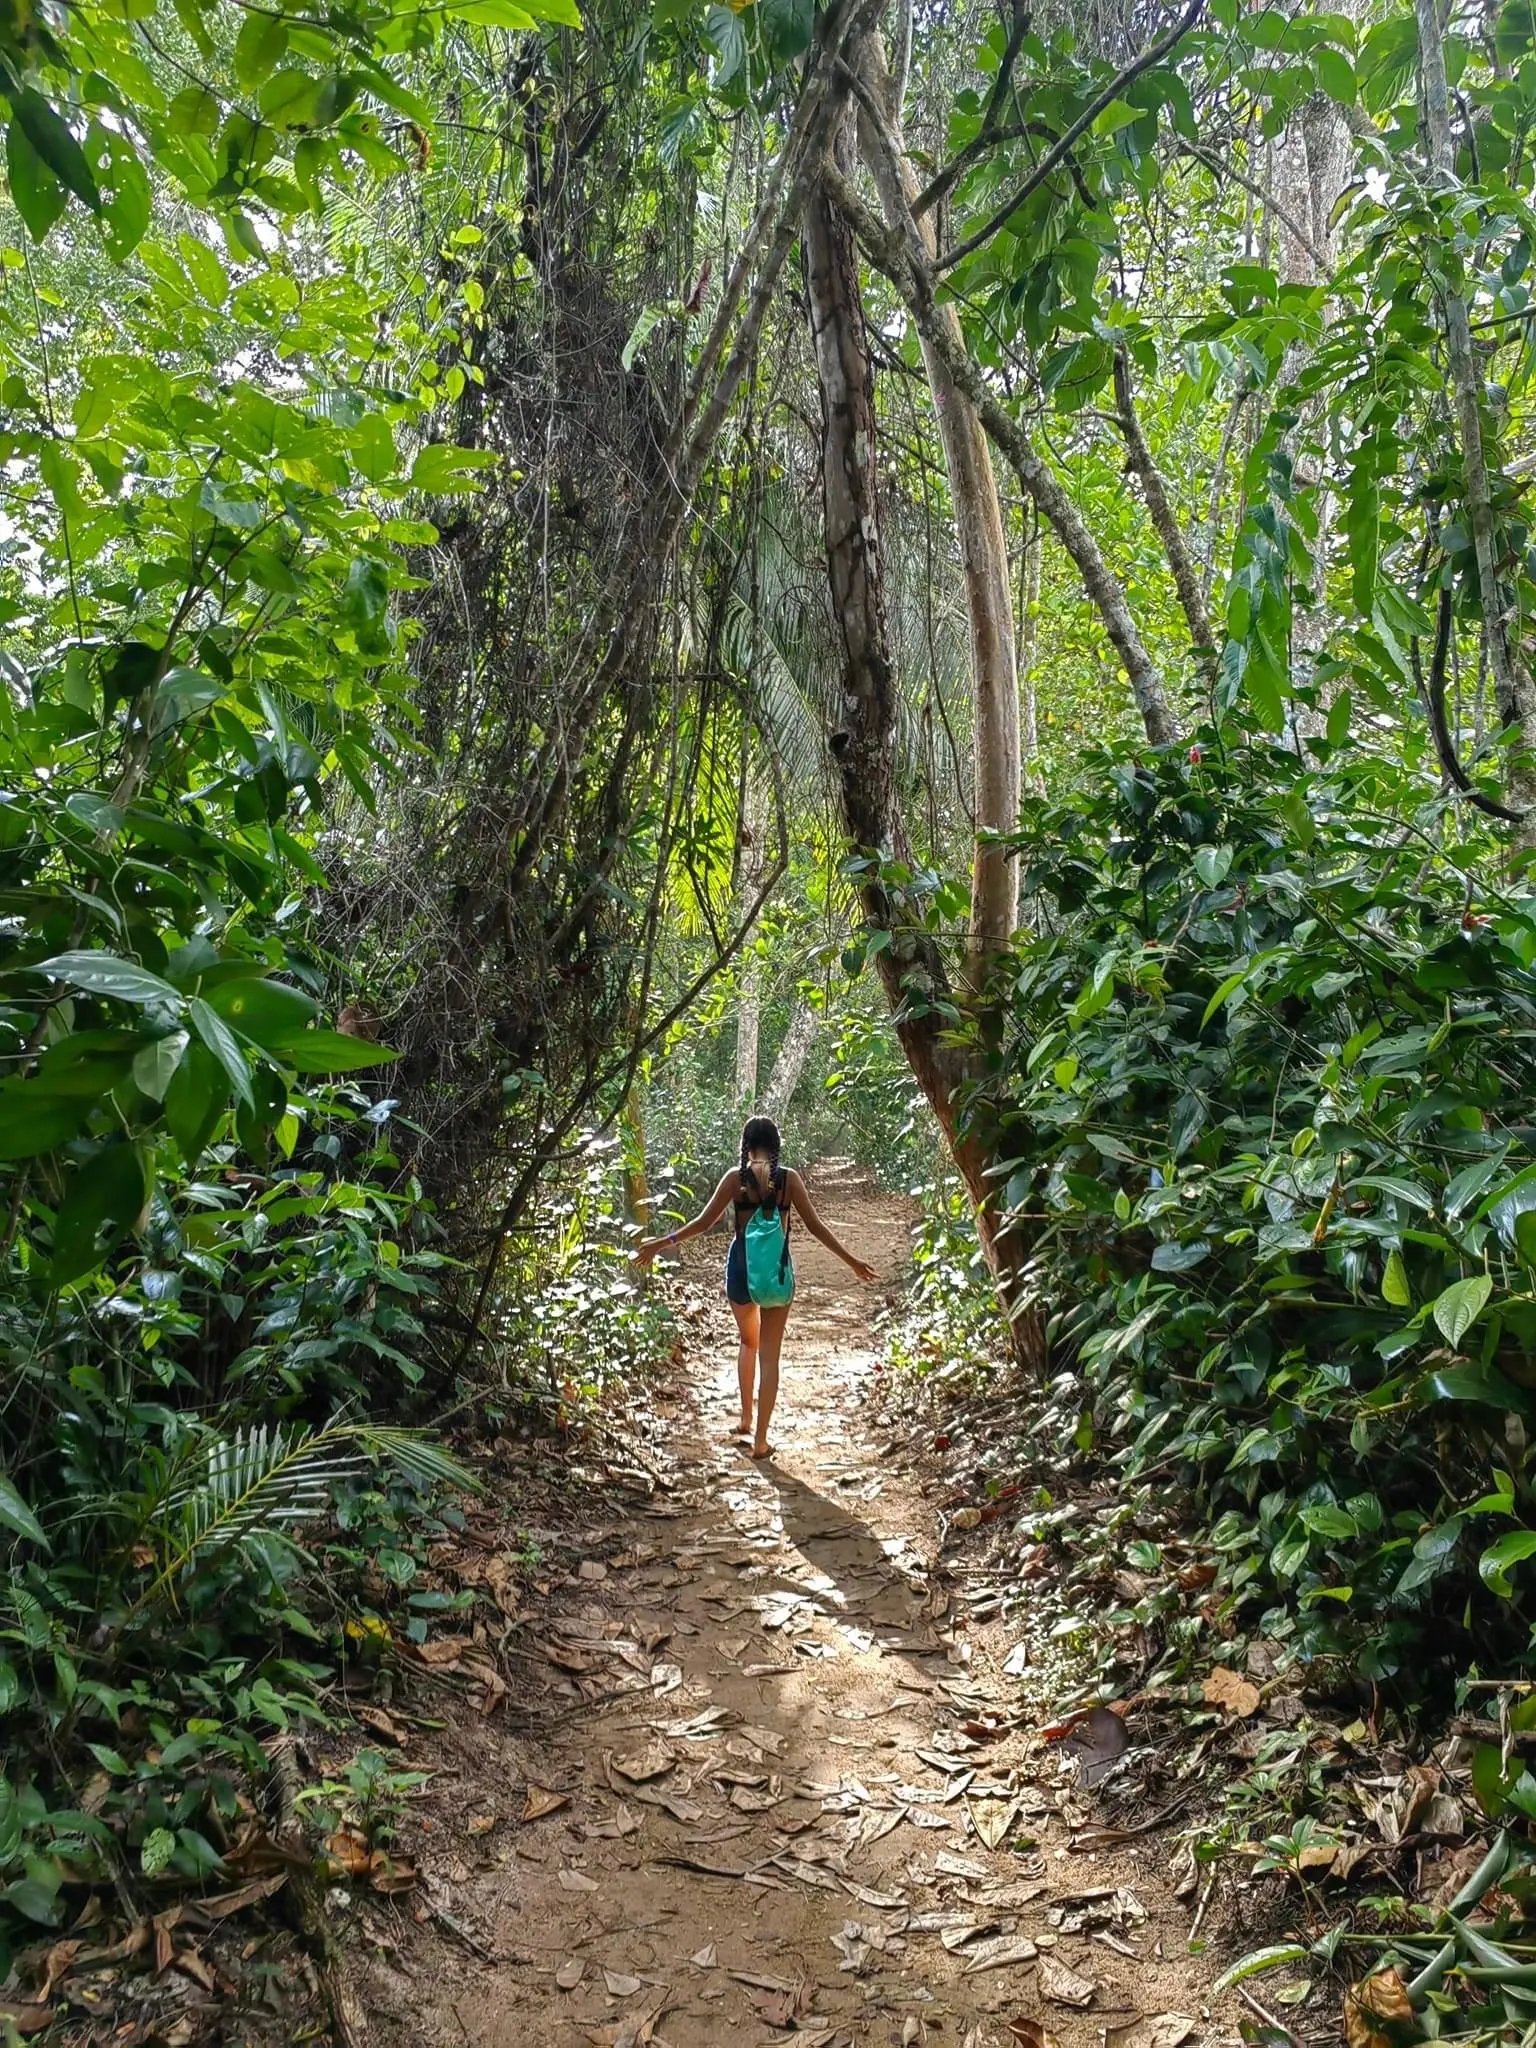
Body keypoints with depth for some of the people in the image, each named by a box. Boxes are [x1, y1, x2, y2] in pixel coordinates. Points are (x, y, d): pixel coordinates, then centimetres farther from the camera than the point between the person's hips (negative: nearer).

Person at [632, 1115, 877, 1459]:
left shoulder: (735, 1177, -5)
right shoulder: (789, 1178, -5)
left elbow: (704, 1222, -3)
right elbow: (814, 1225, -4)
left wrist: (661, 1243, 8)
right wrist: (851, 1260, 4)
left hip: (741, 1267, 1)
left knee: (748, 1342, 26)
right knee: (769, 1356, 6)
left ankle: (745, 1420, 28)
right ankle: (760, 1440, 5)